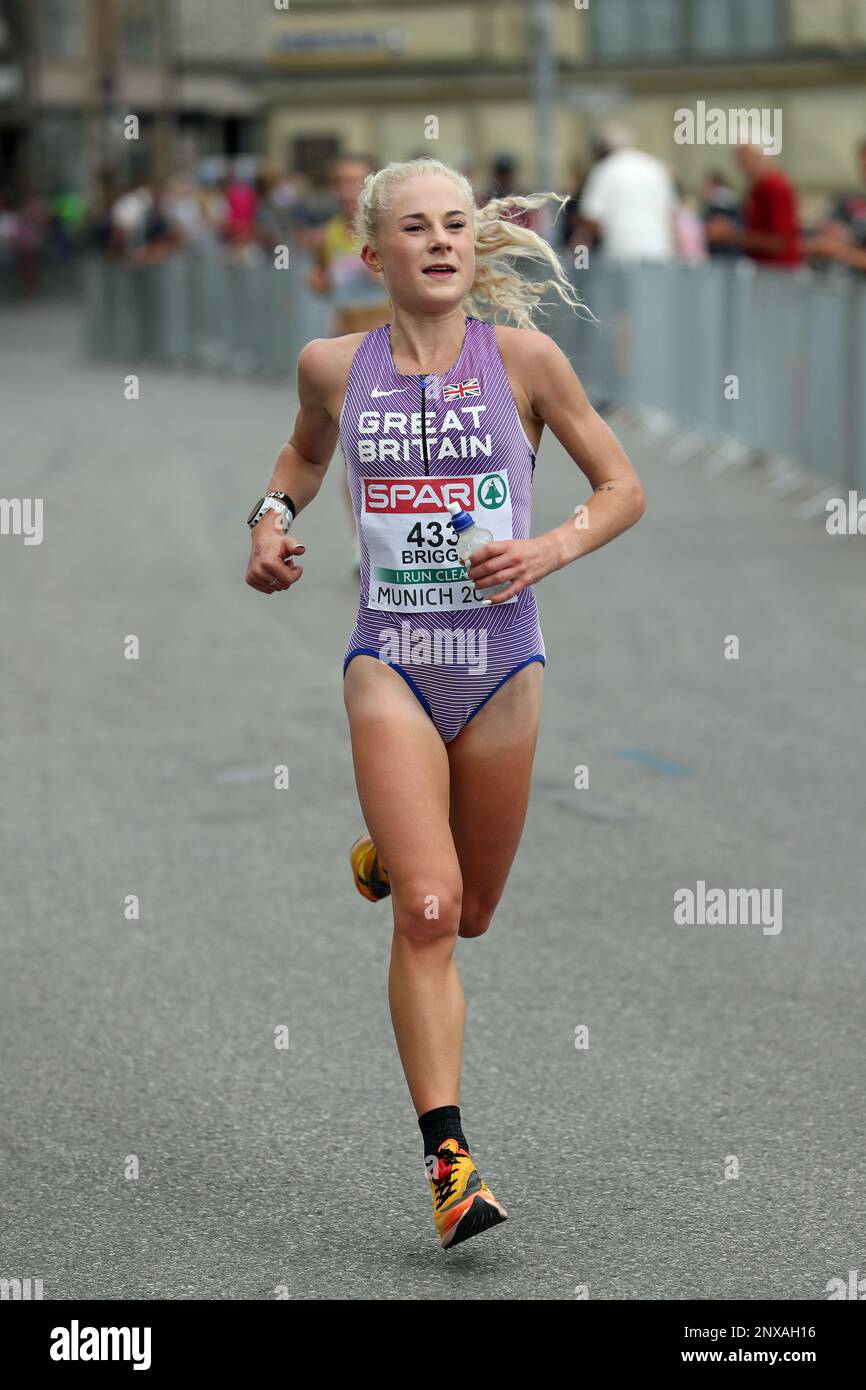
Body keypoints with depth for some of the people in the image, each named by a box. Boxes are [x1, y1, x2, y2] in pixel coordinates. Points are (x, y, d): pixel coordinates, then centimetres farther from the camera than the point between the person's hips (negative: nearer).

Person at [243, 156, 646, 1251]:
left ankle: (389, 854, 50)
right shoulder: (334, 366, 0)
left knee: (469, 913, 15)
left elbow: (623, 488, 4)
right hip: (390, 661, -1)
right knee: (426, 914, -14)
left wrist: (551, 550, -13)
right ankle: (449, 1159, -11)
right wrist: (273, 516, 5)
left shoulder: (522, 358, -4)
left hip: (499, 664, 1)